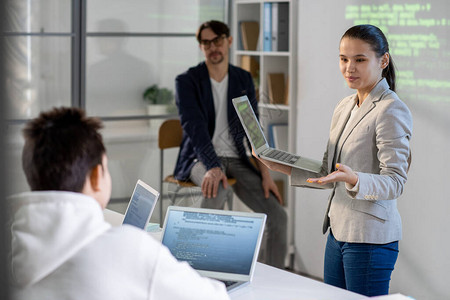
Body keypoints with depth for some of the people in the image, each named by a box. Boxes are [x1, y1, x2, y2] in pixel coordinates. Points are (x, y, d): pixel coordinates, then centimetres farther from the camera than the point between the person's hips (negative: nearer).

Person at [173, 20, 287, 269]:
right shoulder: (187, 81, -4)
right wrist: (213, 167, -34)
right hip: (200, 158, -4)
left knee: (278, 217, -13)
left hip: (237, 159, 4)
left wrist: (265, 173, -6)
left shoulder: (244, 80, 9)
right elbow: (195, 127, -18)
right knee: (217, 189, -39)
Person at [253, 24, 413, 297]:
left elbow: (395, 182, -18)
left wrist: (353, 179, -35)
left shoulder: (391, 111, -12)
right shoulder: (344, 108, 14)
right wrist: (284, 167, 9)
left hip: (370, 238, -8)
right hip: (338, 231, 8)